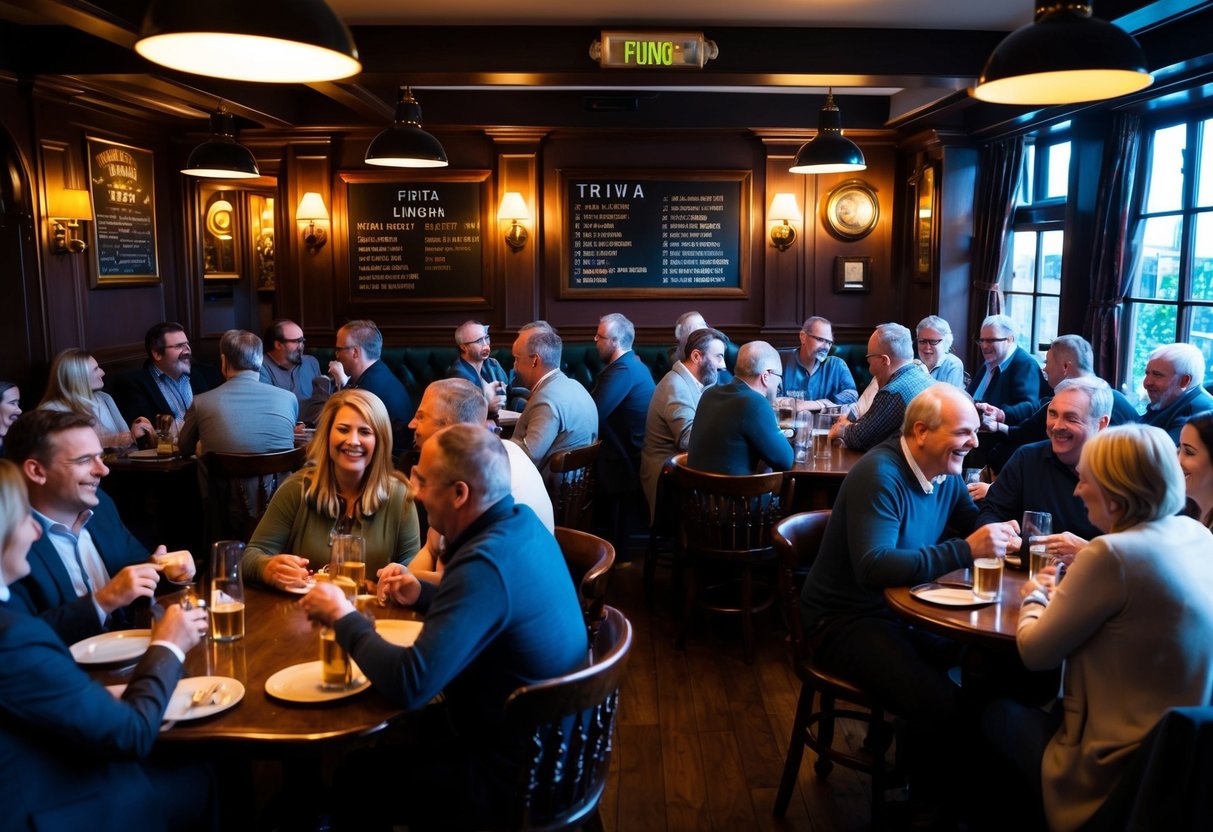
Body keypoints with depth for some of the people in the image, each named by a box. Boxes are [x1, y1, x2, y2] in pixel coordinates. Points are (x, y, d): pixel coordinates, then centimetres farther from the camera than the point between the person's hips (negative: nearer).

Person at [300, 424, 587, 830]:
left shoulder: (486, 563, -30)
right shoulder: (522, 522, 0)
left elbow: (410, 683, -31)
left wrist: (342, 617, -17)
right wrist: (423, 594, 5)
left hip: (516, 772, -8)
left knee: (357, 774, 8)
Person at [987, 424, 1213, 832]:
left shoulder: (1115, 554, -24)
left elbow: (1035, 651, -14)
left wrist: (1034, 600, 4)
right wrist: (1067, 587, 13)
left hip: (1117, 777, -8)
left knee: (994, 713, 14)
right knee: (1035, 700, 26)